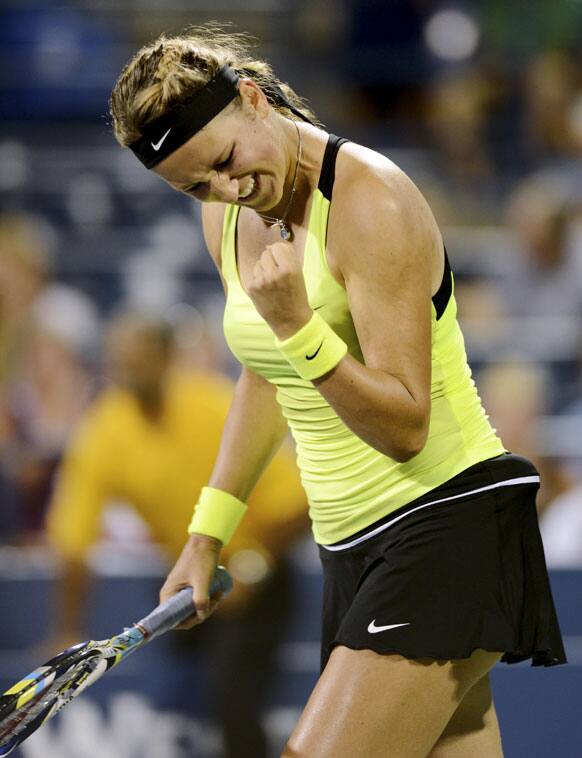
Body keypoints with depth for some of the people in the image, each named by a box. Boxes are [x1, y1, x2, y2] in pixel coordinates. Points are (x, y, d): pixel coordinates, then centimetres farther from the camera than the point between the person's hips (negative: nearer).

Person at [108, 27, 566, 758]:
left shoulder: (371, 203, -17)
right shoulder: (227, 218, 8)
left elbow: (405, 429, -21)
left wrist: (298, 326, -31)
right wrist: (207, 532, 24)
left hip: (450, 526, -8)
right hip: (352, 545, 8)